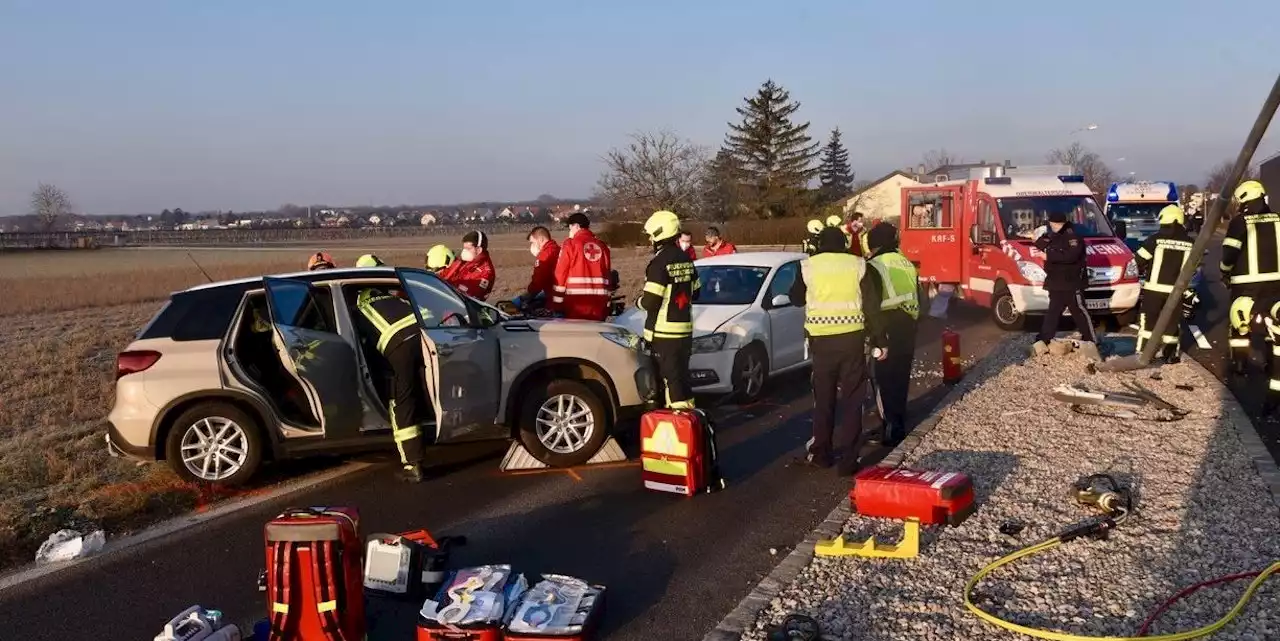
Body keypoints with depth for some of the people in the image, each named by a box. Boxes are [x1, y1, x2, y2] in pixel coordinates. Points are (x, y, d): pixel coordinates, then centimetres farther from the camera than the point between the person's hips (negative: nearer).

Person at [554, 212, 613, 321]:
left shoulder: (570, 244, -1)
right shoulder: (602, 246, 12)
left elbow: (560, 275, -4)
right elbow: (609, 275, 12)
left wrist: (556, 305, 0)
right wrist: (607, 306, 17)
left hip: (576, 305, -5)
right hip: (599, 305, 5)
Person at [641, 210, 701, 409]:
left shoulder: (660, 261, -17)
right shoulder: (685, 259, 9)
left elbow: (650, 302, -19)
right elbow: (695, 293, 18)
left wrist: (640, 301, 1)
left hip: (664, 331, -8)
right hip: (685, 327, 8)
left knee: (670, 374, -5)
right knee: (682, 373, 18)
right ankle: (688, 409, 26)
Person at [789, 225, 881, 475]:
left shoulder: (808, 266, 1)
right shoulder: (858, 265, 0)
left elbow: (796, 299, 13)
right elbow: (872, 304, -2)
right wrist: (878, 339, 3)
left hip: (821, 338, 1)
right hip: (852, 337, -1)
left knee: (824, 398, 15)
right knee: (852, 399, 6)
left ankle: (821, 453, 21)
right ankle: (847, 459, 4)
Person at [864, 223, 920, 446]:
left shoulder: (874, 266, -9)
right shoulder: (908, 264, 12)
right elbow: (919, 300, 17)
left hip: (888, 328, -7)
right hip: (907, 327, 7)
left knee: (885, 380, -2)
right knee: (900, 378, 16)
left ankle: (892, 429, -3)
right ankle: (899, 424, 25)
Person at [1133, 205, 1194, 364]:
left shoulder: (1156, 239, -9)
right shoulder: (1190, 243, 3)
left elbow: (1138, 261, -5)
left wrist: (1143, 270, 15)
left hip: (1154, 288, -3)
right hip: (1176, 290, 3)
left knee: (1148, 321, 4)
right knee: (1173, 322, 13)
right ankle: (1171, 355, 17)